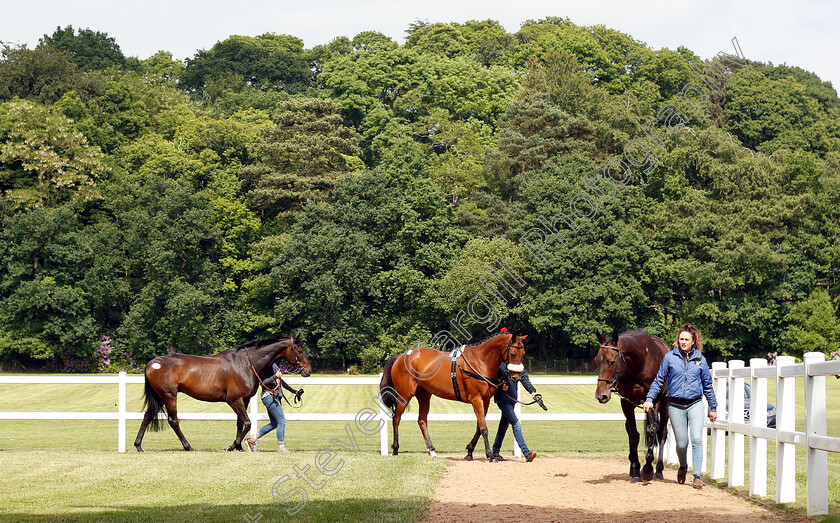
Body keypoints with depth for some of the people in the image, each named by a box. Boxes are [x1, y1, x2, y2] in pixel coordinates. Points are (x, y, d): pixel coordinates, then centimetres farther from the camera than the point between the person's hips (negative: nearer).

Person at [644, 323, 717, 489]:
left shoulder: (700, 359, 6)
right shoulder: (670, 357, 3)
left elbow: (707, 385, 14)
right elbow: (659, 380, 7)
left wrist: (713, 407, 16)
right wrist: (649, 398, -3)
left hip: (695, 404, 0)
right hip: (675, 406, 0)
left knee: (697, 439, -14)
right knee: (681, 444, 4)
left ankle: (697, 476, -10)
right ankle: (683, 467, 34)